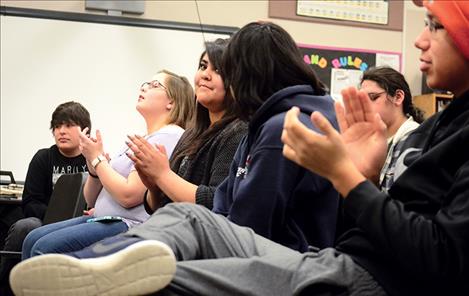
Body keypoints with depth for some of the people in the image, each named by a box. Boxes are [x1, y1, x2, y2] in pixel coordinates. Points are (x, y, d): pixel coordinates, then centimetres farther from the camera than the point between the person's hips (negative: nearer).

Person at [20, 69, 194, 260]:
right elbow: (91, 200, 21)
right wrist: (94, 168, 0)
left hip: (130, 224, -10)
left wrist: (98, 159, -6)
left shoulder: (169, 137, -9)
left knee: (46, 247, -20)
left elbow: (128, 196, -20)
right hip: (102, 219, 10)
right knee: (33, 239, -2)